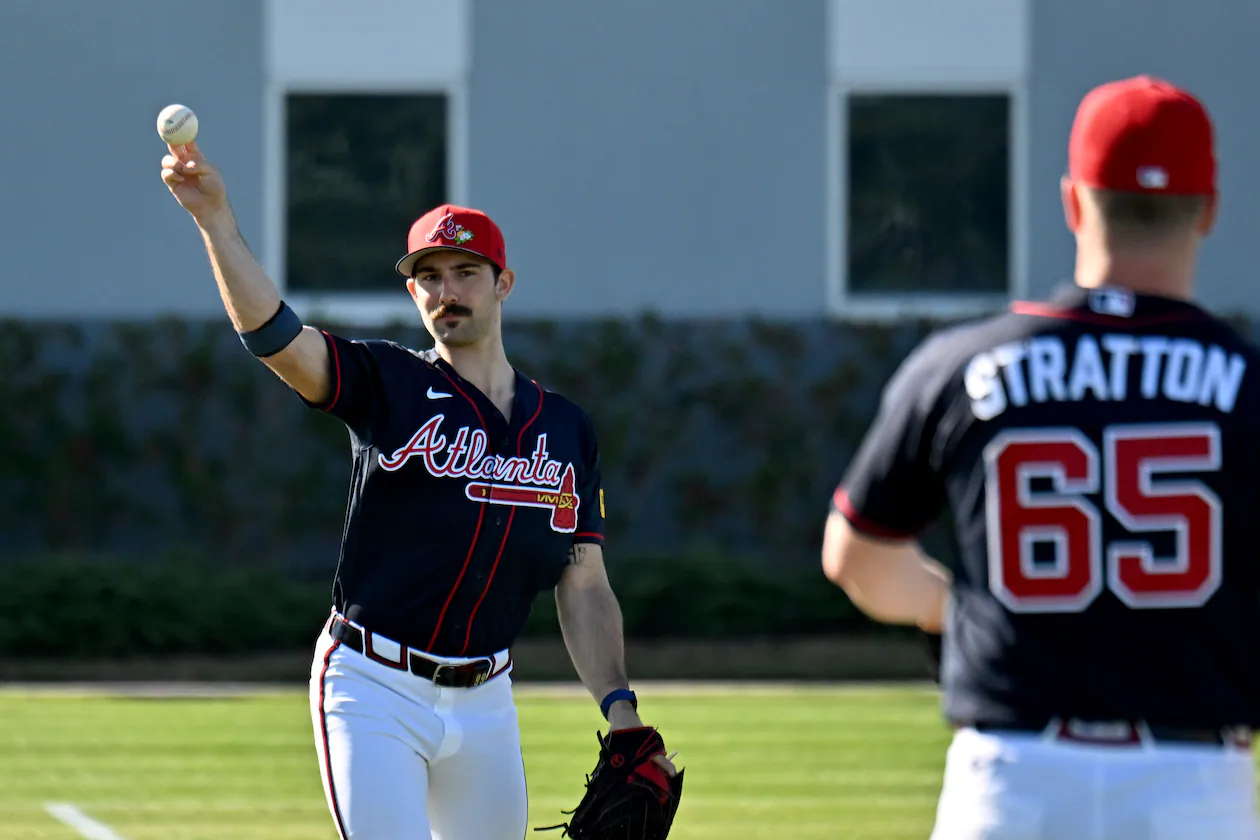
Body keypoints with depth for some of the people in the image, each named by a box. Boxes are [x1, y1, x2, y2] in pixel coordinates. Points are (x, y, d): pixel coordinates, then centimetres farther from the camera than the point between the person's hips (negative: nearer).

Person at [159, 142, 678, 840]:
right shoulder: (388, 385, -1)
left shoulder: (567, 429, 10)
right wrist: (214, 217, -30)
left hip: (484, 700, 4)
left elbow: (584, 588, 10)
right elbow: (271, 333, -17)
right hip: (375, 691, -4)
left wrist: (621, 712, -1)